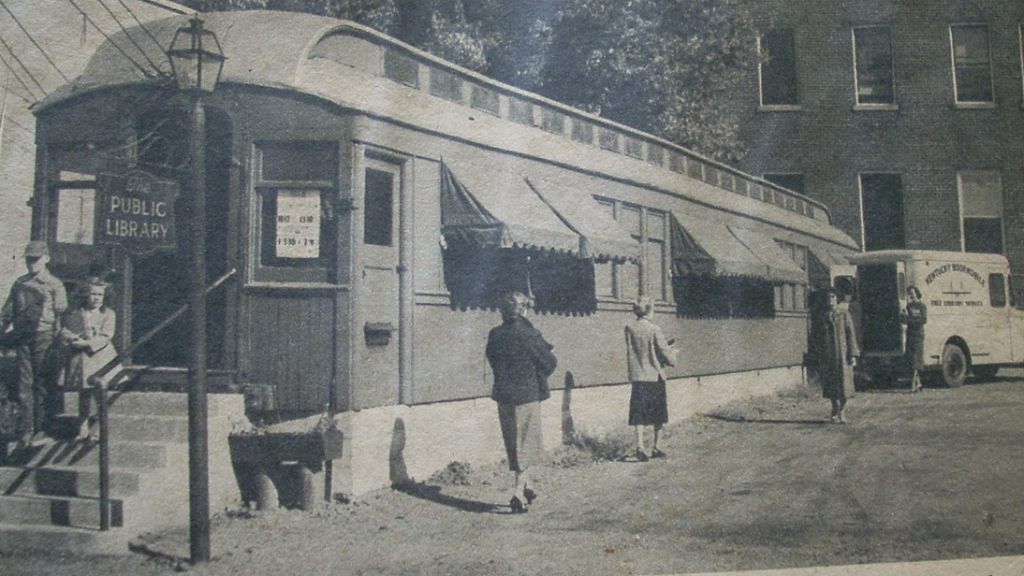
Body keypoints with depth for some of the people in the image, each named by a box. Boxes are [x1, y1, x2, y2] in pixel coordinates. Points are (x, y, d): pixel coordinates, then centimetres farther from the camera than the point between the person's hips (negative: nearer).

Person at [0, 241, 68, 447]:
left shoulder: (54, 284, 2)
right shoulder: (19, 284, 14)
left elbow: (61, 310, -1)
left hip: (44, 336, -4)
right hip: (22, 337, 4)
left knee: (43, 383, 1)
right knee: (24, 383, 2)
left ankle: (41, 428, 9)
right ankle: (27, 429, 8)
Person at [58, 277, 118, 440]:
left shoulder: (108, 314, 4)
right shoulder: (74, 314, 11)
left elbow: (105, 336, -6)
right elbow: (64, 333, 7)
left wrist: (87, 343, -17)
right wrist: (74, 339, -15)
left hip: (100, 358, -2)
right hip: (79, 360, 2)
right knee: (84, 393, 7)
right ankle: (83, 428, 18)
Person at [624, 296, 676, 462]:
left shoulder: (629, 328, -1)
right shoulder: (654, 329, -12)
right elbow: (664, 350, -9)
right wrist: (672, 356, 12)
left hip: (637, 375, 3)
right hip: (655, 375, -3)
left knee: (638, 413, 3)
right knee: (658, 414, 12)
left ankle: (640, 447, -9)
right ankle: (655, 448, 18)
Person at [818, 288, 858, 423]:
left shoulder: (844, 313, 3)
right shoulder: (824, 316, 12)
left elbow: (851, 333, -1)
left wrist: (853, 354, -9)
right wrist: (821, 358, 12)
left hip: (842, 353, -3)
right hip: (828, 355, 3)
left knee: (843, 381, -3)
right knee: (831, 384, 1)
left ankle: (842, 412, 10)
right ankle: (835, 413, 12)